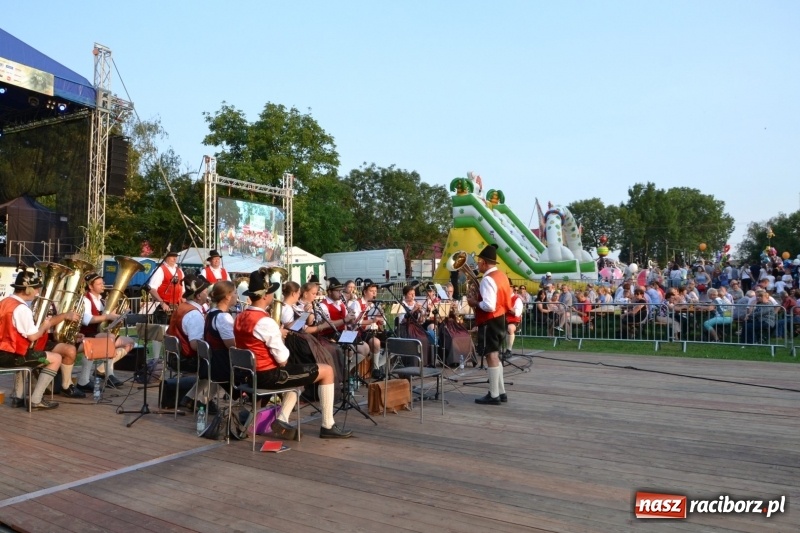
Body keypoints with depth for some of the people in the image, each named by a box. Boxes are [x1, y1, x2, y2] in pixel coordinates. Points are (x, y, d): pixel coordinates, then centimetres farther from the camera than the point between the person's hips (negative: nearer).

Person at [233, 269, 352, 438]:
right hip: (269, 375, -9)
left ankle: (282, 419, 20)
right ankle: (328, 426, 9)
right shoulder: (265, 322, -23)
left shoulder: (240, 318, 4)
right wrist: (280, 336, -2)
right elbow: (283, 360, -19)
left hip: (252, 374, 9)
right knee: (327, 370, 2)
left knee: (299, 371, 33)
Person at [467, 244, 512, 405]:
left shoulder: (488, 279, -19)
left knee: (491, 356, -4)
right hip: (500, 319, 10)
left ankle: (493, 396, 1)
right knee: (494, 356, 17)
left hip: (490, 322, -10)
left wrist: (475, 302, -10)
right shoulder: (501, 276, 12)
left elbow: (489, 306, -28)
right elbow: (506, 300, 19)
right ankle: (501, 392, 22)